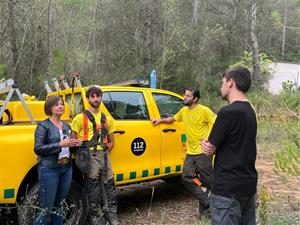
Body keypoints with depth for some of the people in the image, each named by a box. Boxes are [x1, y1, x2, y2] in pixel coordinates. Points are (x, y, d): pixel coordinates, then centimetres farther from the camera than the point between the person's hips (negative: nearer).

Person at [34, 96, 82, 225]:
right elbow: (38, 149, -13)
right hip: (49, 170, -6)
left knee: (59, 205, 14)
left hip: (67, 168, 6)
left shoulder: (66, 126, 14)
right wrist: (60, 144, -20)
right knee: (46, 208, -3)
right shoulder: (44, 125, -6)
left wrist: (74, 144, 3)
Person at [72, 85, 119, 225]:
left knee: (110, 186, 5)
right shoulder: (80, 118, 1)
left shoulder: (107, 119, 15)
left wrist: (104, 148, 3)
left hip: (104, 156, 4)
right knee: (93, 190, 1)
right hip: (89, 156, -4)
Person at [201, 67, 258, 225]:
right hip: (249, 183, 9)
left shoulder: (228, 112, -20)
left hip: (228, 188, -9)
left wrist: (205, 144, 7)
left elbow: (210, 149, -15)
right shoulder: (250, 111, 9)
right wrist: (209, 144, -8)